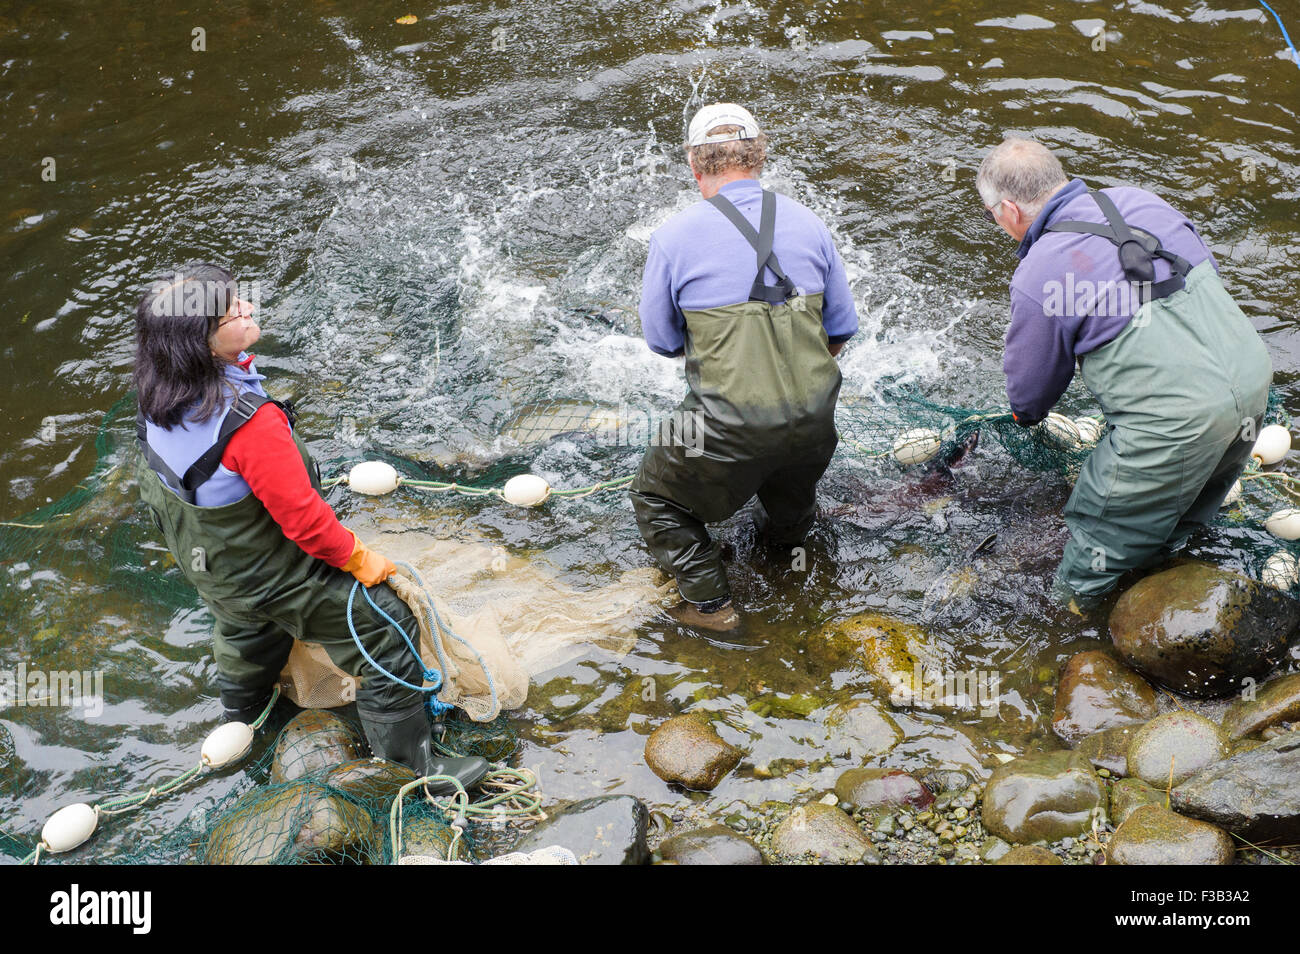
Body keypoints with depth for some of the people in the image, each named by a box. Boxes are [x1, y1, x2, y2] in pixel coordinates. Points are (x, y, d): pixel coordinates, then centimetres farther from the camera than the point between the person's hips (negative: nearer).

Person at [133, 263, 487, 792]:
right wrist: (358, 559, -14)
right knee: (385, 628, 5)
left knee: (244, 628, 38)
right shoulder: (250, 422, -41)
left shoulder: (160, 393, -14)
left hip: (206, 560, 9)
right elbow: (302, 516, -31)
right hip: (272, 574, -9)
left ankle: (242, 710, 68)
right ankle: (410, 758, 17)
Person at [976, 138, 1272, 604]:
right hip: (1253, 374, 8)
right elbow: (1210, 272, 21)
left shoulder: (1038, 278, -11)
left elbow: (1028, 395, 4)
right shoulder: (1139, 199, 7)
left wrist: (1025, 413, 29)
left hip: (1176, 423, -8)